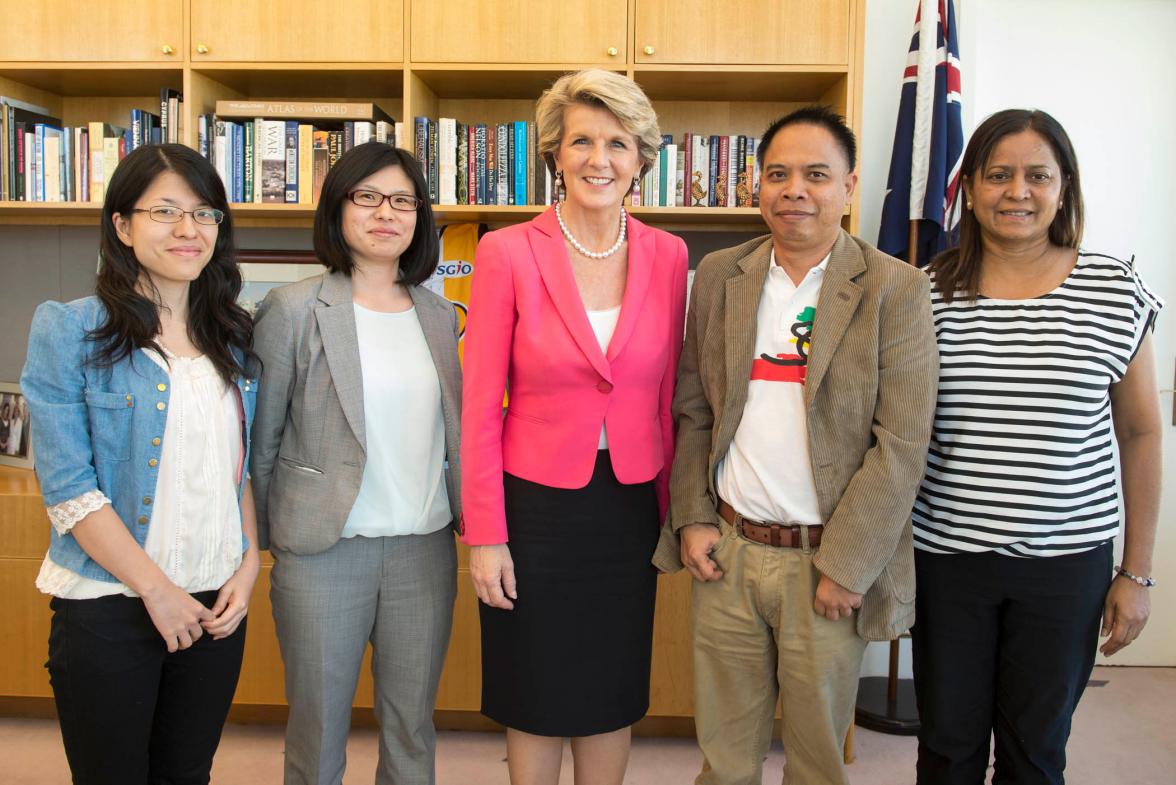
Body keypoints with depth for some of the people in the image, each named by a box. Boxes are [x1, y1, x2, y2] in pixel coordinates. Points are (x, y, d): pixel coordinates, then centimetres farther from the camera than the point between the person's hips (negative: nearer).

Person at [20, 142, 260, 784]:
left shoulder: (234, 336, 7)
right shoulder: (68, 330, -7)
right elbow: (67, 487, -11)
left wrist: (248, 568, 0)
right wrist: (158, 589, -13)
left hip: (218, 605, 4)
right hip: (110, 605, -4)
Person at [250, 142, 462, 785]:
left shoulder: (438, 315, 7)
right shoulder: (293, 310, -5)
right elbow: (261, 438, -2)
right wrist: (261, 539, 0)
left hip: (425, 547, 4)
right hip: (323, 551, -3)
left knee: (412, 729, 15)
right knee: (317, 733, 11)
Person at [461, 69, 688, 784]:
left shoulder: (667, 256, 0)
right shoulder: (508, 252, -9)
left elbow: (666, 395, 6)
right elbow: (481, 405, -8)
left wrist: (674, 508, 7)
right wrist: (485, 535, -9)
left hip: (632, 504, 3)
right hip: (538, 503, -2)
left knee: (614, 695, 17)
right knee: (536, 697, 13)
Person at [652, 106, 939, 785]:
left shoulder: (895, 289, -7)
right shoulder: (718, 276, 5)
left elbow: (903, 443, -11)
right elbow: (692, 408, 8)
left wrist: (844, 567, -13)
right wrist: (692, 519, 1)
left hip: (829, 563, -2)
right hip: (726, 551, 3)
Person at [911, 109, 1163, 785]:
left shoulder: (1116, 291, -3)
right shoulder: (927, 292, -3)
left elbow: (1142, 434, 3)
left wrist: (1137, 572, 3)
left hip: (1067, 563, 0)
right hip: (946, 553, 0)